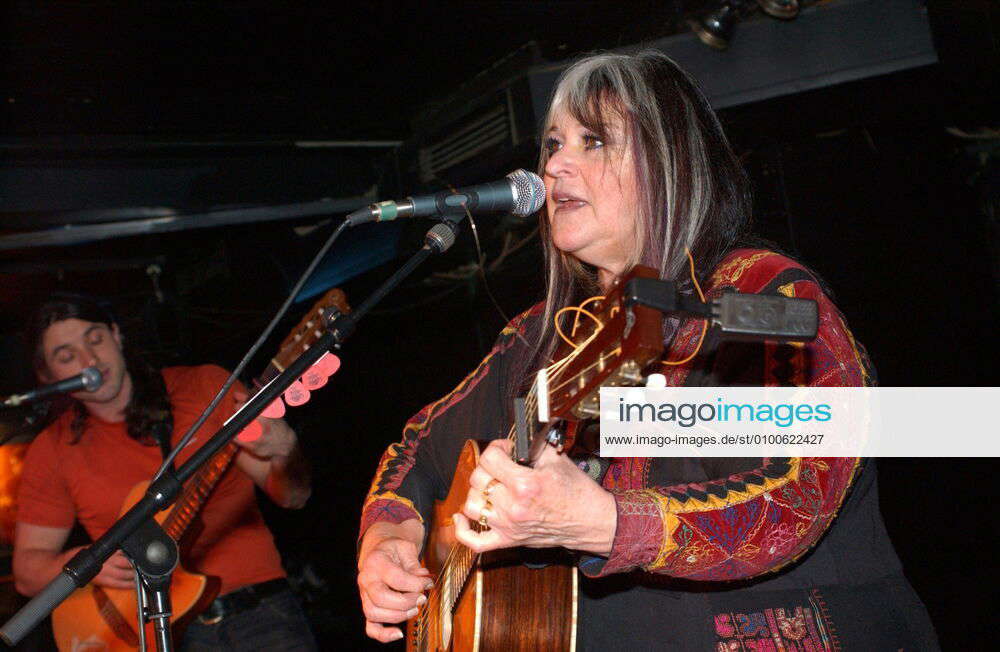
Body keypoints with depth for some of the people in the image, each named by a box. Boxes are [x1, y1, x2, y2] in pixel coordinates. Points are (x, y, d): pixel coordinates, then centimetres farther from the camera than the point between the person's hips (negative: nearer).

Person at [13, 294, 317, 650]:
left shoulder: (204, 386, 6)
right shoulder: (53, 450, 9)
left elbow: (294, 497, 2)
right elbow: (27, 571, 14)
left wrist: (283, 449, -21)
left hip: (259, 609, -2)